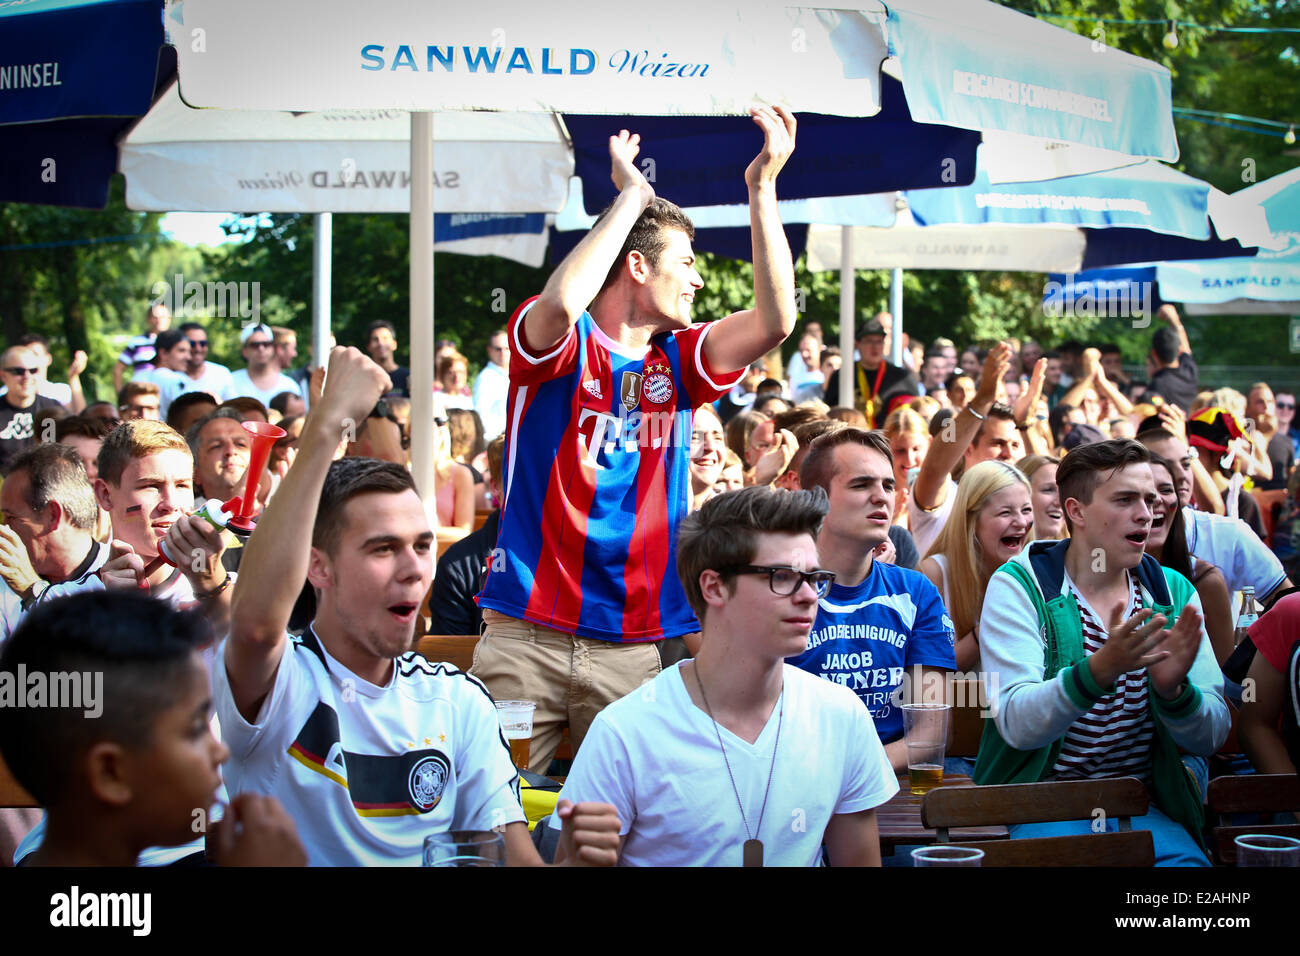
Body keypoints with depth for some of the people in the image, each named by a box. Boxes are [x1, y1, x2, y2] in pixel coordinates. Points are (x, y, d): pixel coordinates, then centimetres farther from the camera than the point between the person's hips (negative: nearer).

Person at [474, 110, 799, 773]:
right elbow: (561, 301, -24)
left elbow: (775, 320, -1)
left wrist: (762, 187, -6)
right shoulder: (558, 346, 0)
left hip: (633, 647, 4)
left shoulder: (677, 364, 13)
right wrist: (631, 196, -12)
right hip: (526, 636, -4)